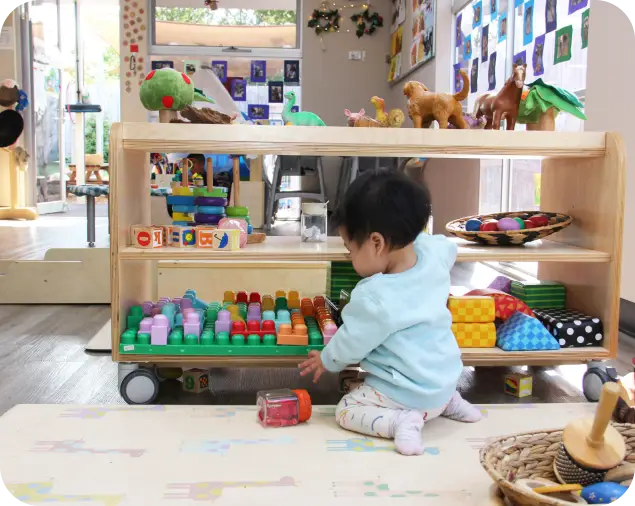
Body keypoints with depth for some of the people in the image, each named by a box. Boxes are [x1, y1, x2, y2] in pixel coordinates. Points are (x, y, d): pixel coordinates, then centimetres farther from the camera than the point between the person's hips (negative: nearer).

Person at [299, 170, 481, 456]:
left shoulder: (375, 300, -31)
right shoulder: (434, 256, -13)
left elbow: (351, 343, -13)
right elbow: (449, 247, 15)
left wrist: (326, 360, 7)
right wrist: (410, 232, 11)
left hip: (409, 394, -8)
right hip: (445, 379, 8)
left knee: (346, 411, 5)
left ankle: (402, 420, -14)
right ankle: (448, 402, 17)